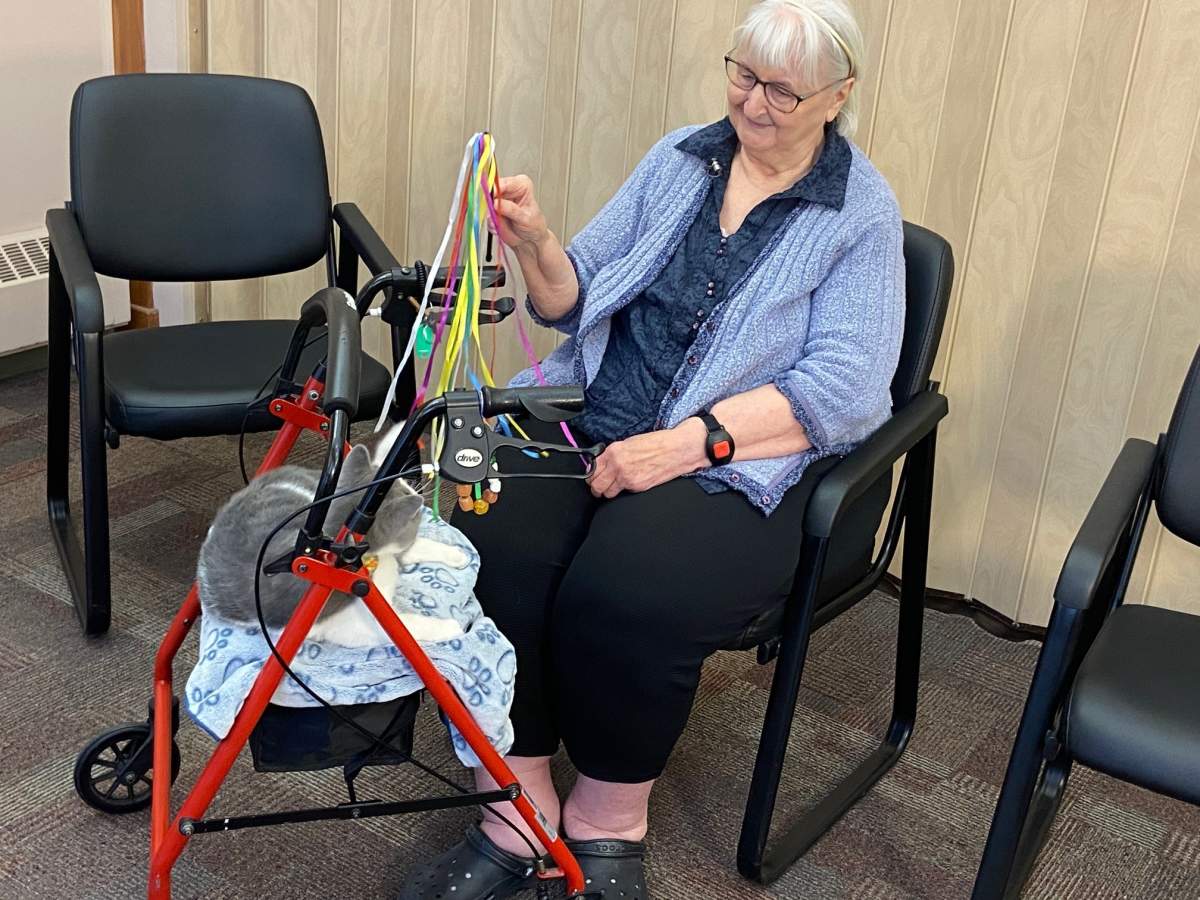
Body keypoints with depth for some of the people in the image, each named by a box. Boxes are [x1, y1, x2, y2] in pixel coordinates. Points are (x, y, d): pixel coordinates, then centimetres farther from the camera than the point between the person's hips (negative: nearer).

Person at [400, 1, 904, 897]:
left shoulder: (863, 215, 0)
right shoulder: (679, 160, 12)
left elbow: (842, 387, -12)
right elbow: (575, 300, 12)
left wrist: (687, 443, -22)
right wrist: (537, 244, -10)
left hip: (743, 463, -4)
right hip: (594, 419, 4)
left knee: (620, 597, -31)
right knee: (491, 560, -24)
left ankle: (608, 823, -3)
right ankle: (516, 820, -7)